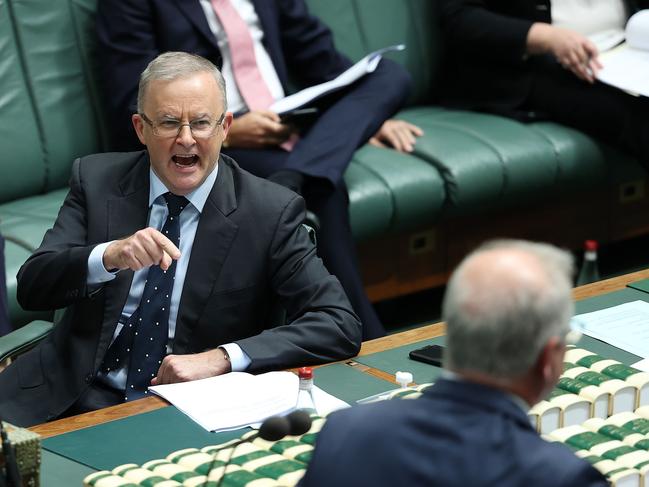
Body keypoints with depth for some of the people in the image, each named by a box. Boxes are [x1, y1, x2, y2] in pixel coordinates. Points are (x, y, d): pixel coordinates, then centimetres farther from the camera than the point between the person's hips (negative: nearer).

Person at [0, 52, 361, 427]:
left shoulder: (270, 212, -5)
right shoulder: (96, 180, 2)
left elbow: (341, 325, -11)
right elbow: (32, 289, -5)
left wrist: (221, 358, -22)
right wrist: (108, 256, -26)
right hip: (77, 397, 1)